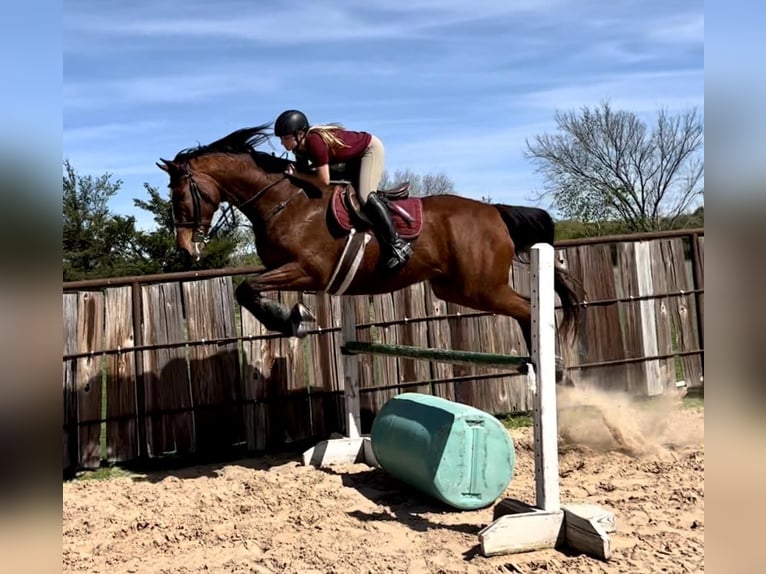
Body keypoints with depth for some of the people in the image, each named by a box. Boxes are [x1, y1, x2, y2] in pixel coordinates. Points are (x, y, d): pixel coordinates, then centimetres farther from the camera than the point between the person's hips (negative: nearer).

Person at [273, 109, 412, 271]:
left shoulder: (315, 141, -36)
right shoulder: (300, 148, -9)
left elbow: (323, 182, -35)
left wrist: (296, 174, -25)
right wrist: (295, 172, -16)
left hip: (371, 148, -10)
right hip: (353, 158, 10)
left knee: (365, 196, -25)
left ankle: (397, 245, -23)